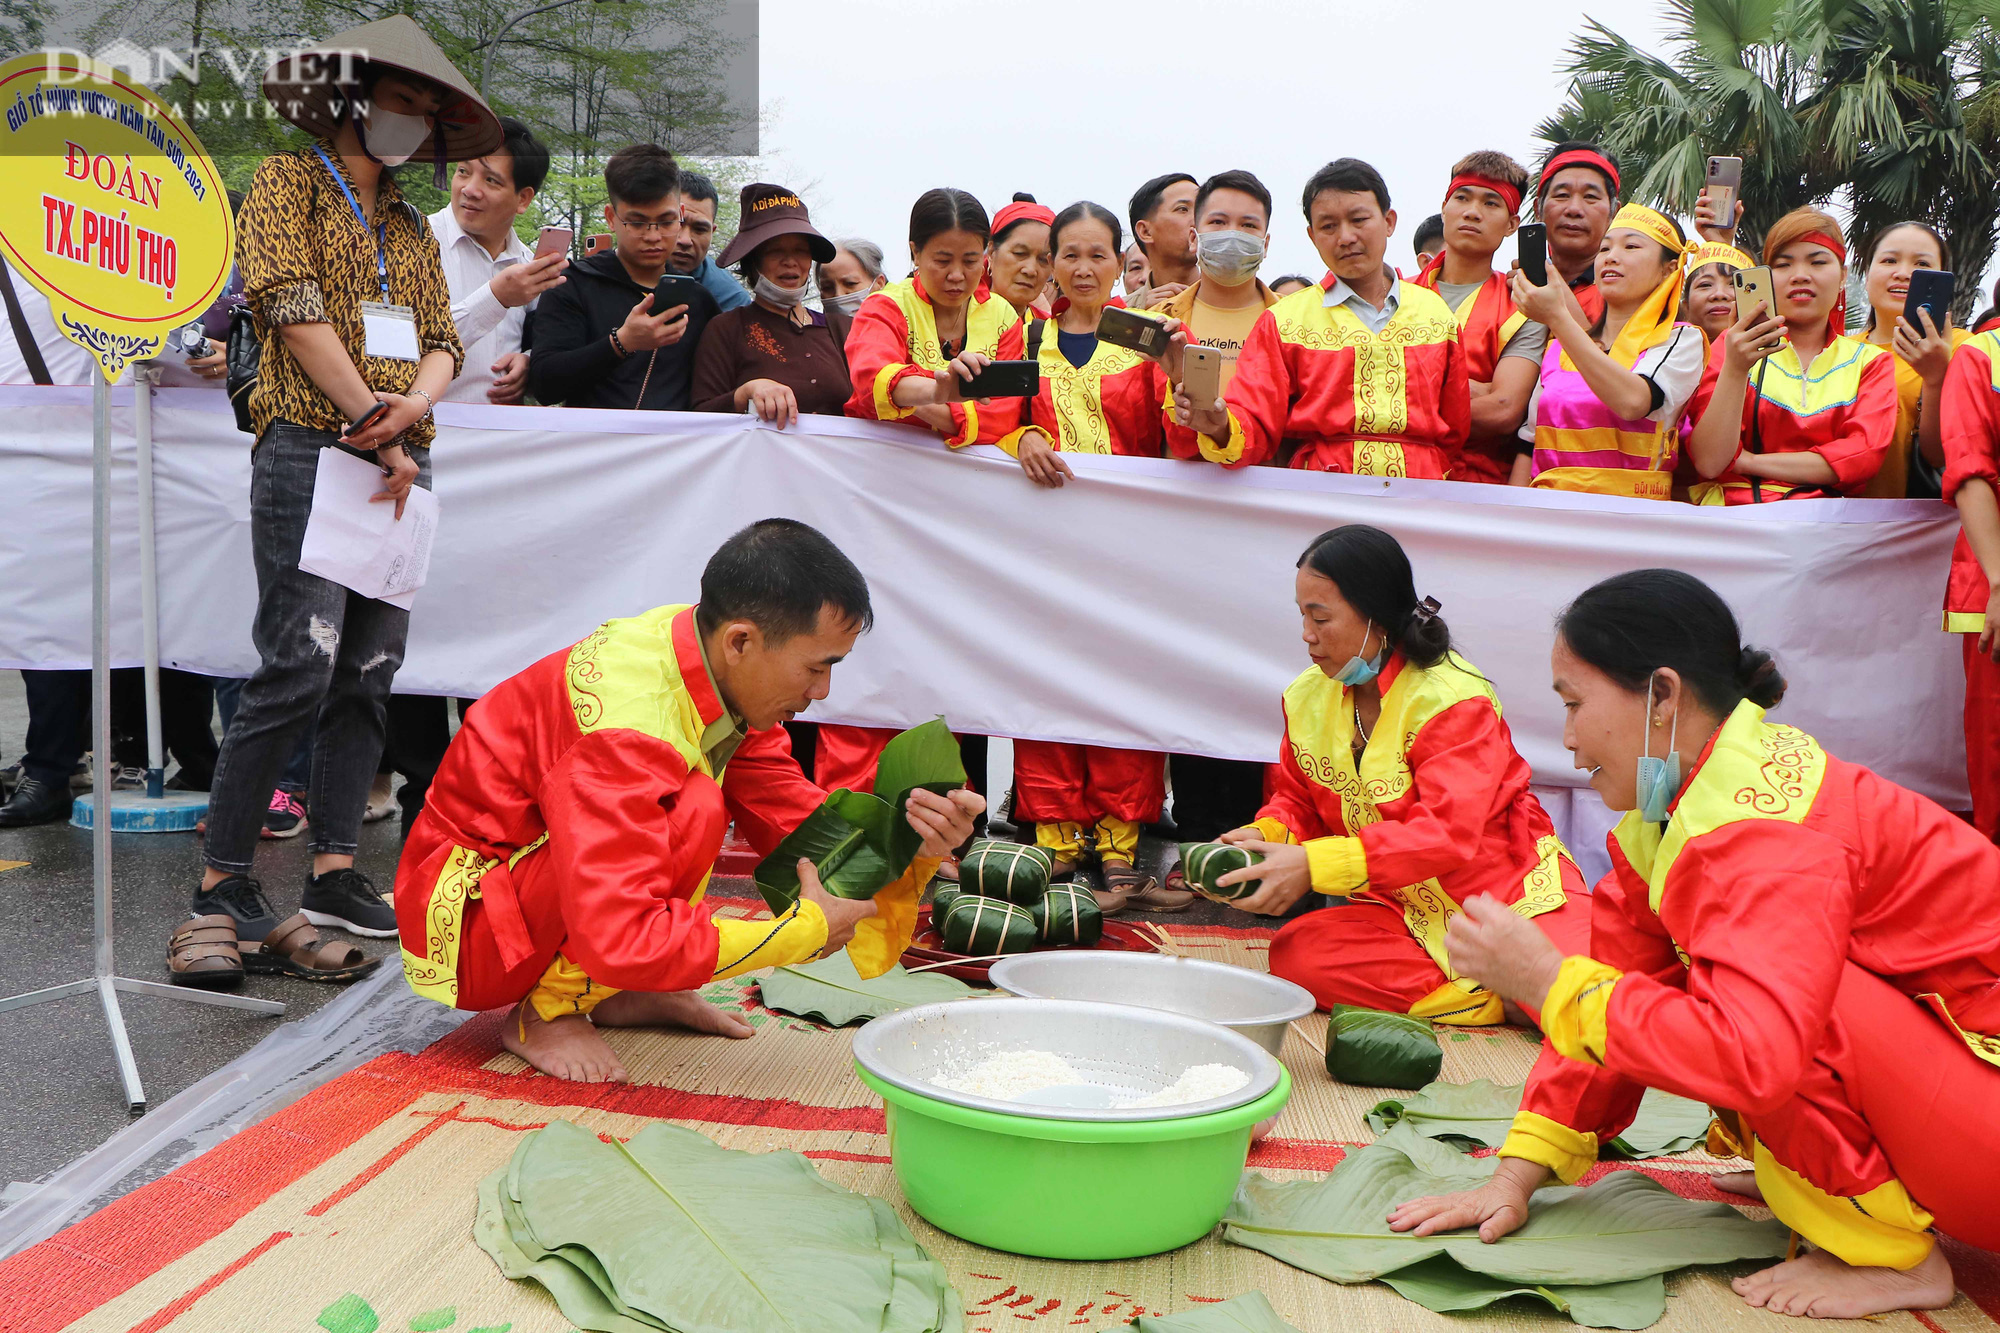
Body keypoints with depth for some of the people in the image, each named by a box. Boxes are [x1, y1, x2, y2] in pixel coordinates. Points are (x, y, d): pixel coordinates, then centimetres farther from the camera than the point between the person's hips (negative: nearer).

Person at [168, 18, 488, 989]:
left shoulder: (413, 230, 25)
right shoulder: (288, 183, 7)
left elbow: (440, 342, 15)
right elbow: (295, 307, -7)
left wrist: (413, 406, -8)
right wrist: (370, 421, -13)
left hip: (400, 461, 6)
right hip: (308, 447, -6)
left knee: (368, 674, 2)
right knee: (298, 669, -15)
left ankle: (333, 875, 5)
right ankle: (222, 889, -10)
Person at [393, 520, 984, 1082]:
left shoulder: (721, 671, -5)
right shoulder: (626, 728, -33)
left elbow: (800, 822, 0)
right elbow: (617, 939, -39)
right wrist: (808, 930, -30)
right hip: (462, 919, -9)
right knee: (691, 811, -29)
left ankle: (621, 995, 4)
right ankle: (543, 1014, -10)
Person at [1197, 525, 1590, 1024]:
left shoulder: (1453, 698, -17)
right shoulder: (1308, 696, 4)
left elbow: (1448, 834, -28)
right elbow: (1297, 800, 15)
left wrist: (1313, 864, -36)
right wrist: (1263, 836, -12)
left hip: (1510, 891, -6)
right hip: (1400, 911, 6)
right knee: (1294, 955, -24)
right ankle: (1495, 997, -15)